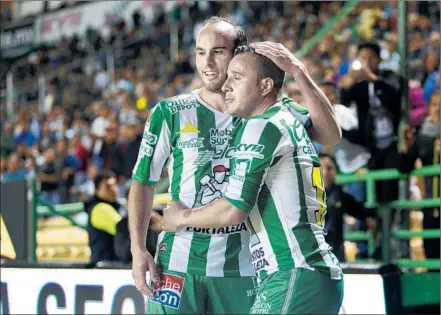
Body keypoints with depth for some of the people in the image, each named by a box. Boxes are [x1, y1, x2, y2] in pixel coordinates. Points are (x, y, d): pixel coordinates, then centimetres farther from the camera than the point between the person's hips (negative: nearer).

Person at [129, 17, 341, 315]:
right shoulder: (170, 113, 0)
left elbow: (330, 134, -6)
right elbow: (144, 182, 4)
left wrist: (298, 72, -14)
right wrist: (138, 249, -4)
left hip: (240, 266, 1)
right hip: (178, 260, -1)